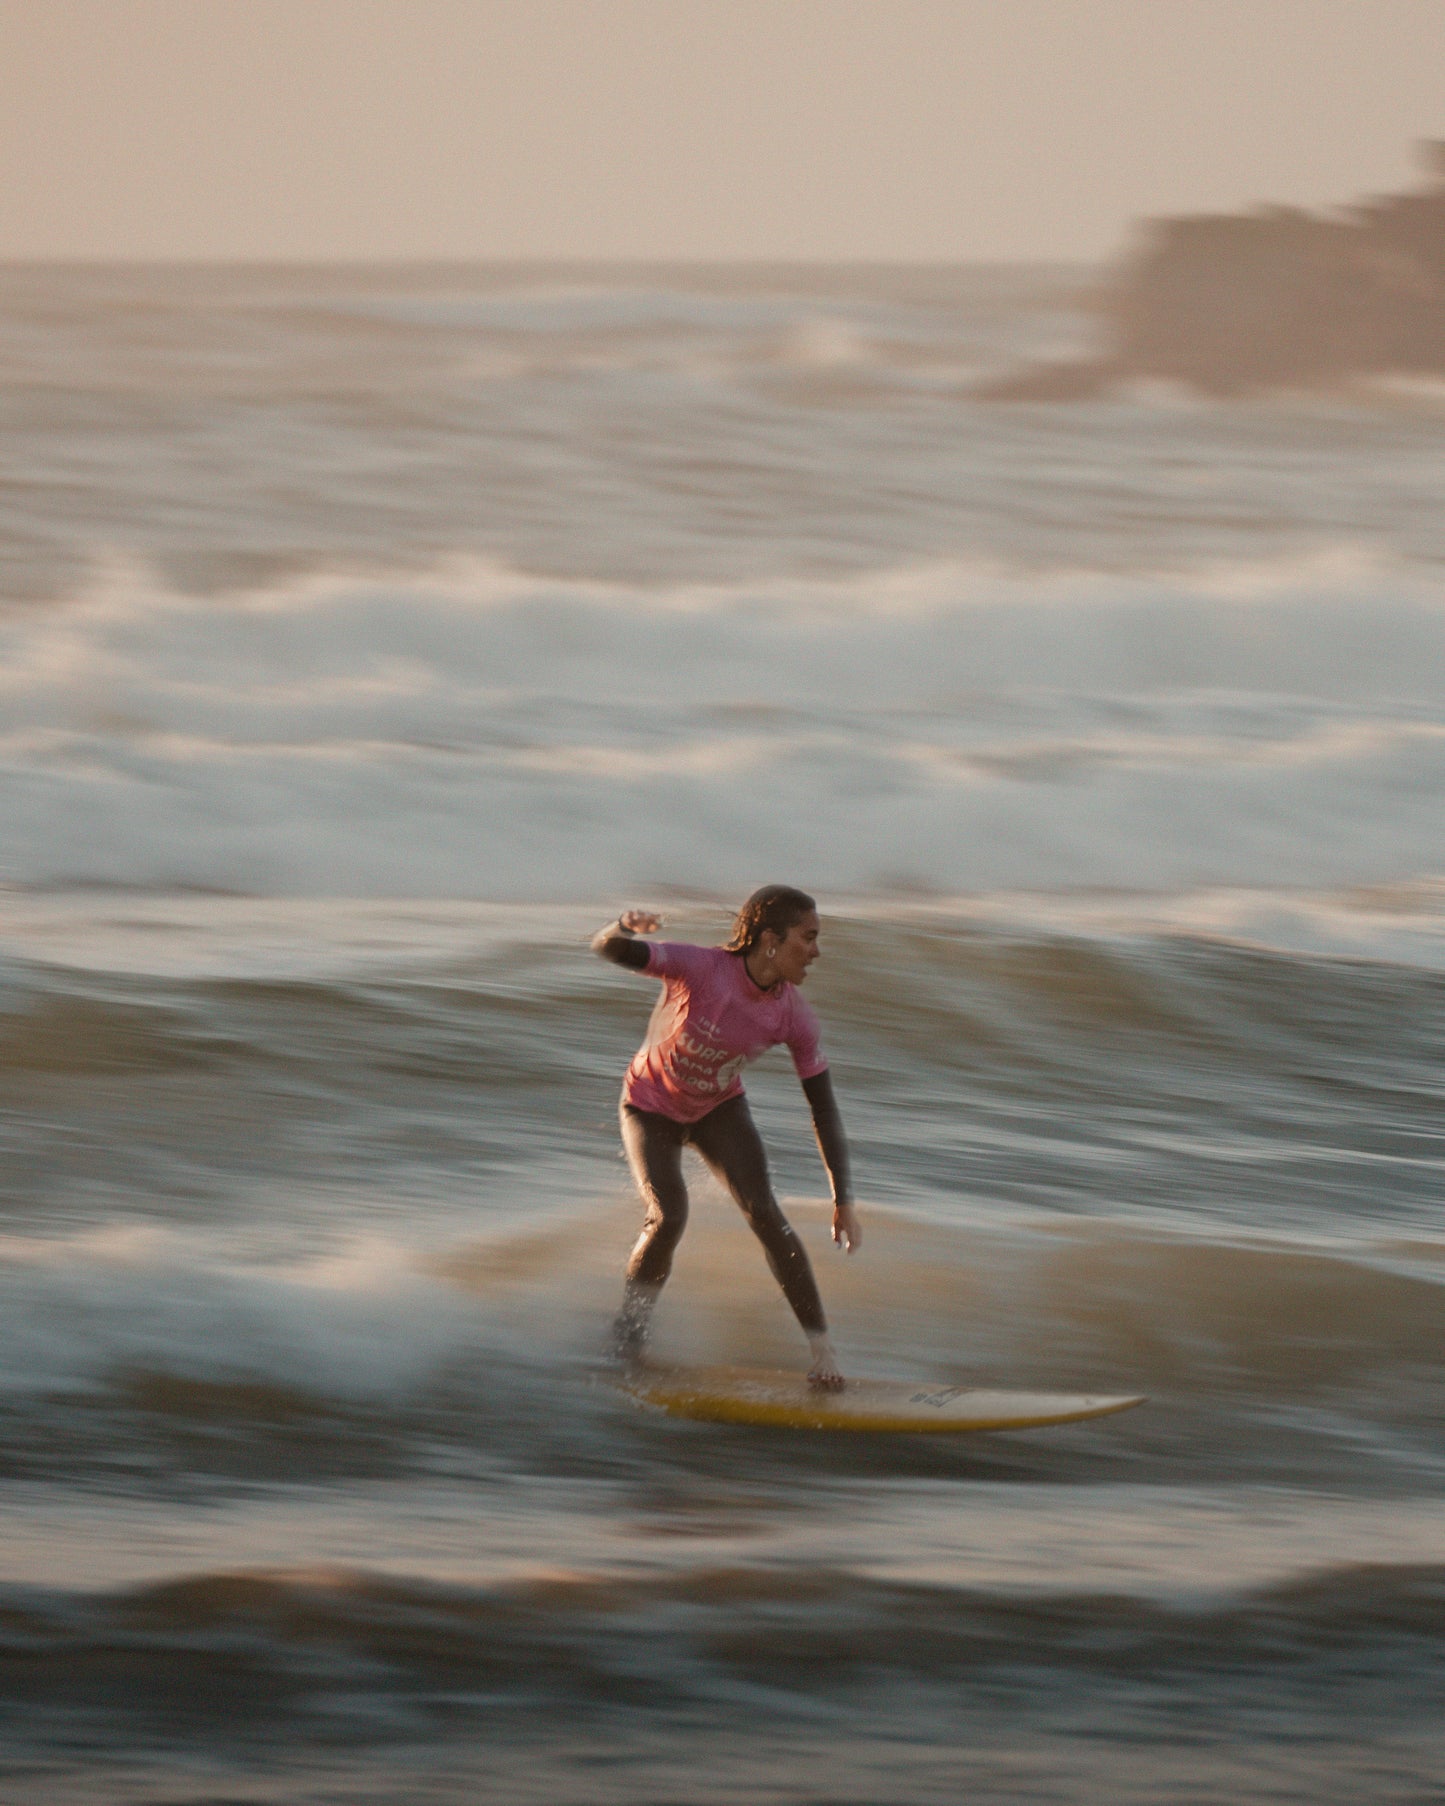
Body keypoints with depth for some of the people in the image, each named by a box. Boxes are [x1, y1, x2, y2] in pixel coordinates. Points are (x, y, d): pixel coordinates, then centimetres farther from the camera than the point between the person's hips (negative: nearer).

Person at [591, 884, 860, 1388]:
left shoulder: (793, 1018, -21)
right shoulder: (700, 969, -32)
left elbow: (823, 1109, -12)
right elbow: (608, 949, -40)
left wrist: (843, 1200, -14)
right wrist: (625, 928, -66)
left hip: (719, 1109, 3)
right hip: (651, 1107, -3)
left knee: (763, 1213, -17)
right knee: (668, 1216, -22)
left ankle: (822, 1351, -12)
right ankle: (629, 1326, 6)